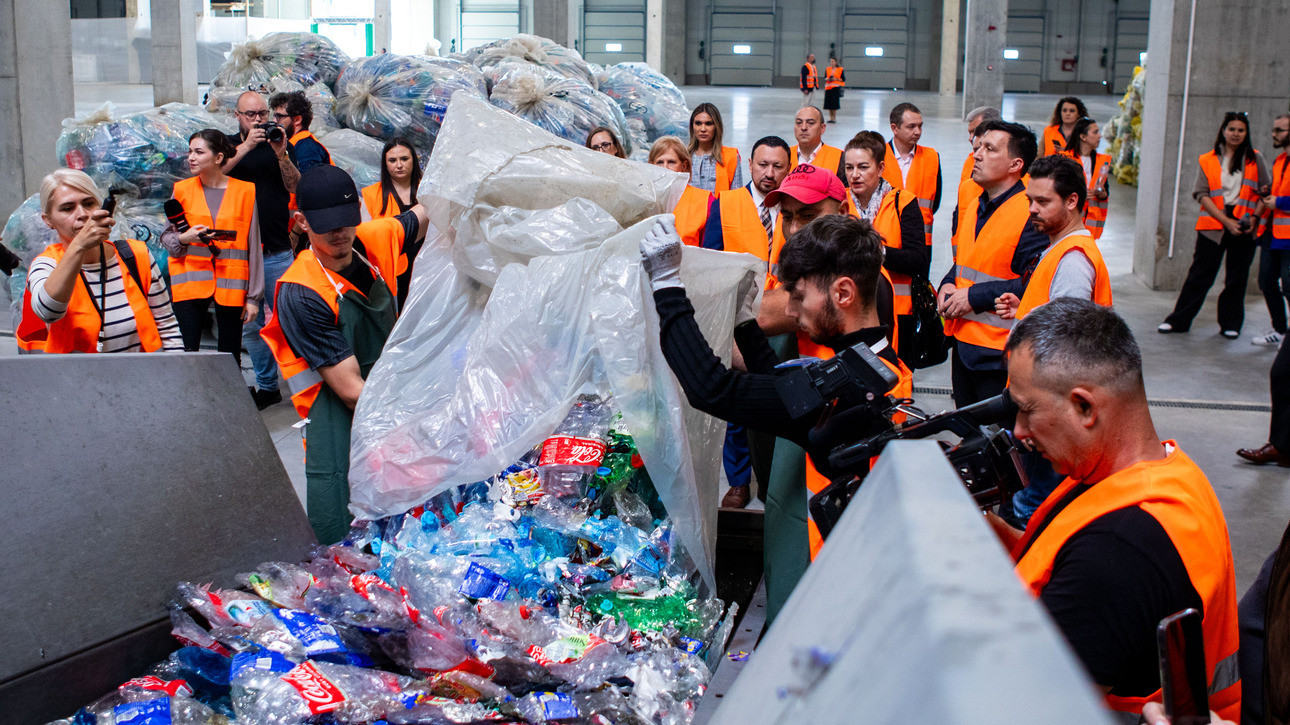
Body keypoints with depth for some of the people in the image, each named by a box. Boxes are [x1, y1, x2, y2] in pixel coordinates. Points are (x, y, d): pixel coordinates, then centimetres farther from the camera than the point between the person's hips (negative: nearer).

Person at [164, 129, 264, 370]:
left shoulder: (245, 191, 4)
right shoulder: (182, 189, 8)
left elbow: (254, 247, 5)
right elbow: (166, 236, 13)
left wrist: (253, 297, 2)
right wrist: (183, 239, -12)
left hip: (230, 283, -1)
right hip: (190, 280, 1)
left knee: (230, 359, 0)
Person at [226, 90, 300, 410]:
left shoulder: (282, 145, 8)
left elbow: (296, 188, -4)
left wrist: (281, 155, -19)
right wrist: (246, 147, -19)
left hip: (277, 251, -2)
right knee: (250, 325, 7)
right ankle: (267, 385, 17)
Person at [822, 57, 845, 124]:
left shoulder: (840, 69, 1)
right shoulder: (827, 69, 12)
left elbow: (843, 79, 2)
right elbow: (825, 78, 14)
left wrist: (836, 79, -12)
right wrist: (827, 79, -8)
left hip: (836, 87, -4)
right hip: (828, 87, 4)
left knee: (834, 104, -8)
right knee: (829, 103, 2)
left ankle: (834, 118, -3)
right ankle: (831, 118, 10)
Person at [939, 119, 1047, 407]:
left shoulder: (1031, 214, -15)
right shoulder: (973, 208, 13)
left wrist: (975, 296, -18)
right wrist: (948, 285, 4)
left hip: (999, 353, -8)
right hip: (962, 342, 8)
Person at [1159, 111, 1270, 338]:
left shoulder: (1255, 159, 7)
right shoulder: (1207, 160, 5)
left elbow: (1266, 191, 7)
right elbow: (1202, 194, -2)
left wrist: (1254, 217, -8)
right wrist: (1226, 221, -11)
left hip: (1244, 228, 1)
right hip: (1213, 225, -1)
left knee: (1237, 278, 5)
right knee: (1199, 275, 0)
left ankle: (1231, 324, 17)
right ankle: (1178, 320, 8)